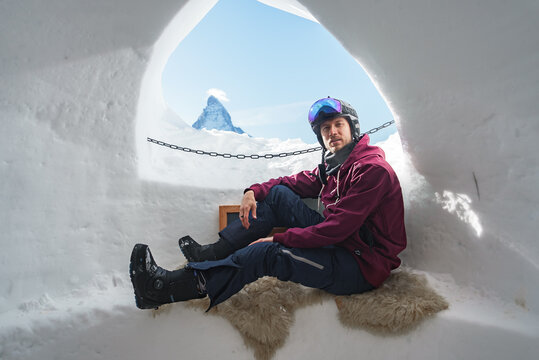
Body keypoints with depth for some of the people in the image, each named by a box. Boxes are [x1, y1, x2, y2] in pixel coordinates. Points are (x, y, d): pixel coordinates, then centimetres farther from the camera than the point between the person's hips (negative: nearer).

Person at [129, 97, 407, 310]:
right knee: (277, 193, -1)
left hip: (362, 265, -8)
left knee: (268, 254, -26)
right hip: (336, 239, 8)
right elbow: (297, 182, 13)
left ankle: (165, 289, -17)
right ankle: (213, 254, -3)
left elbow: (339, 227, -26)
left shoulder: (373, 169, -19)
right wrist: (255, 191, -6)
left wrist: (279, 239, -23)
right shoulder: (332, 165, 10)